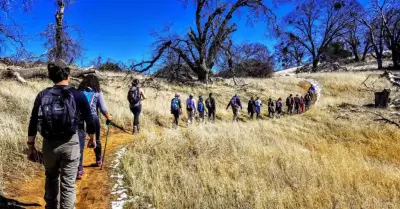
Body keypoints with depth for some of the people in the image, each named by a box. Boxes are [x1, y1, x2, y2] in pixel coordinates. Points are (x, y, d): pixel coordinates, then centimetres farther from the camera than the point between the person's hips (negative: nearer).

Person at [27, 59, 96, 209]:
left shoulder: (42, 95, -2)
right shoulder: (78, 95, -7)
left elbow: (33, 123, -1)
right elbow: (89, 120, 0)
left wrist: (31, 146, 8)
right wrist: (92, 139, 15)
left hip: (49, 143, 3)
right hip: (70, 143, -3)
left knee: (51, 178, 25)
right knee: (68, 183, 6)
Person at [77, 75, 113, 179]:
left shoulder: (79, 91, 12)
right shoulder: (98, 92, 6)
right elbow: (103, 109, 2)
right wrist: (108, 117, 18)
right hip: (93, 118, -1)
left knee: (80, 144, 0)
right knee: (96, 140, 21)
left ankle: (79, 170, -5)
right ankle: (98, 160, 42)